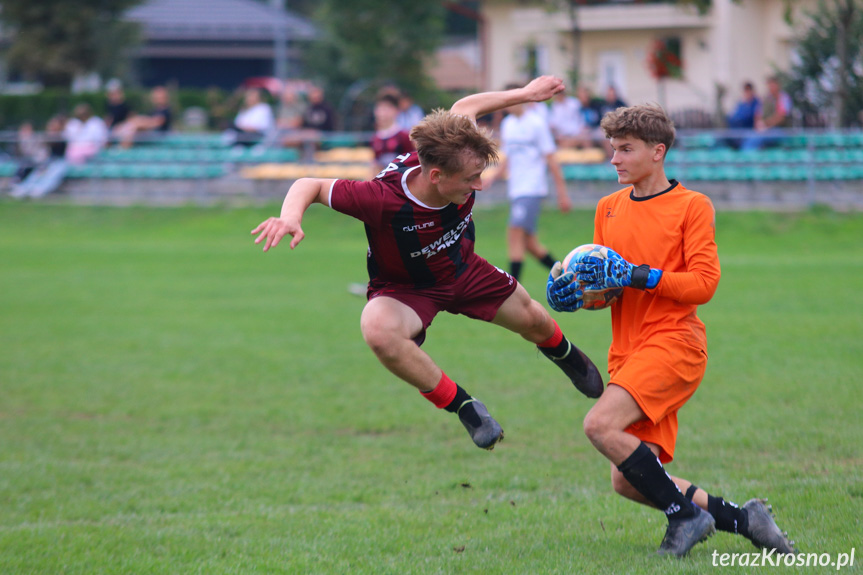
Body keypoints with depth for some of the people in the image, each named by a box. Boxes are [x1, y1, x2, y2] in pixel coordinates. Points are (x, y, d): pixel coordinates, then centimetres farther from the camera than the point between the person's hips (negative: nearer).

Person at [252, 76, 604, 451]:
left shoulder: (456, 161, -30)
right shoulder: (383, 199, -42)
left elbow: (464, 108, -6)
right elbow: (311, 186, -28)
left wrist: (524, 94, 6)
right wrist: (290, 217, -49)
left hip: (463, 270, 5)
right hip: (403, 288, -5)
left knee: (534, 321, 17)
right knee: (378, 330, -38)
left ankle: (566, 355, 59)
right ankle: (462, 406, -18)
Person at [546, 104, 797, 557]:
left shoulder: (691, 206, -2)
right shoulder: (609, 208, 16)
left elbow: (703, 283, -10)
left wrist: (636, 275, -18)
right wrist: (574, 289, -1)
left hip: (674, 341, -7)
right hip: (628, 350, 7)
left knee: (601, 425, -28)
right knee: (627, 482, -1)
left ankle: (685, 515, -14)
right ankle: (741, 519, 12)